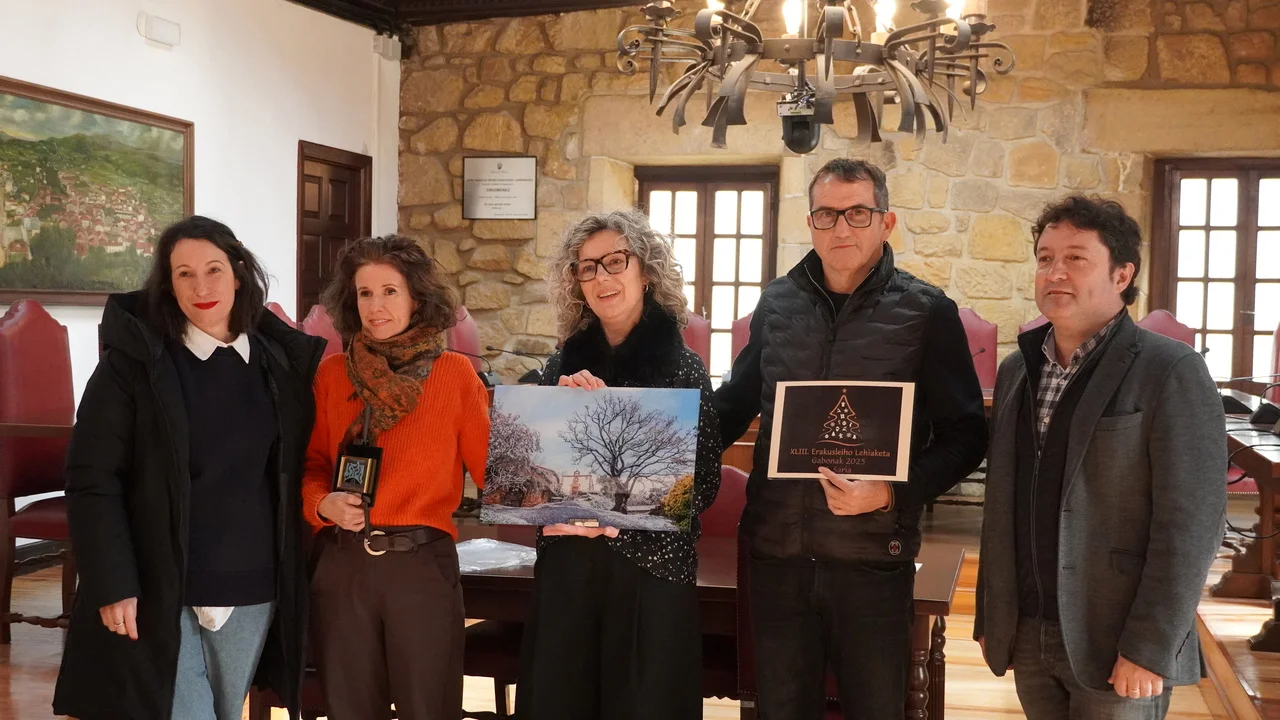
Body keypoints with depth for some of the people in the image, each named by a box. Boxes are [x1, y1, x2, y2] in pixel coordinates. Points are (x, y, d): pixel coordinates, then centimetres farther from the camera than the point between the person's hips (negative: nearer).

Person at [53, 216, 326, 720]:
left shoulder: (282, 362, 4)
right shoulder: (135, 360, -7)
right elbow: (92, 479, -9)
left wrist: (293, 579, 5)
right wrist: (112, 584, -15)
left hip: (253, 591, 4)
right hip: (159, 592, -4)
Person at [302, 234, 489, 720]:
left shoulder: (455, 374, -2)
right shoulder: (332, 373, 5)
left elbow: (489, 467, -4)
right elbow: (311, 465, 11)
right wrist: (324, 503, -9)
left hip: (423, 564, -2)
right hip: (341, 565, 3)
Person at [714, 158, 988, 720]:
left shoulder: (927, 312, -4)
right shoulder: (777, 303, 6)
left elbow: (965, 436, -5)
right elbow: (737, 401, 17)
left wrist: (893, 492, -19)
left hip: (873, 560, -2)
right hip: (776, 551, 3)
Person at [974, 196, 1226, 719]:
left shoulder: (1170, 371, -10)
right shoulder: (1016, 370, 9)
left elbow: (1190, 523, -14)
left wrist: (1150, 648, -16)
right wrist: (990, 616, 10)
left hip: (1115, 646, -5)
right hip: (1027, 637, 5)